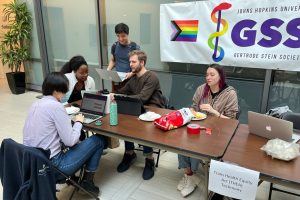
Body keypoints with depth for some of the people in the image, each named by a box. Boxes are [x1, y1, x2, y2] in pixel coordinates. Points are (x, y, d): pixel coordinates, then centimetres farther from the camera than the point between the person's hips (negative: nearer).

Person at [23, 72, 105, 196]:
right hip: (52, 165, -8)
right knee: (98, 140, 4)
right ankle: (87, 181, 17)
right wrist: (78, 122, -1)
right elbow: (70, 141, -17)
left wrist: (70, 121, 9)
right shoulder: (55, 106, -18)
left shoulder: (35, 104, 7)